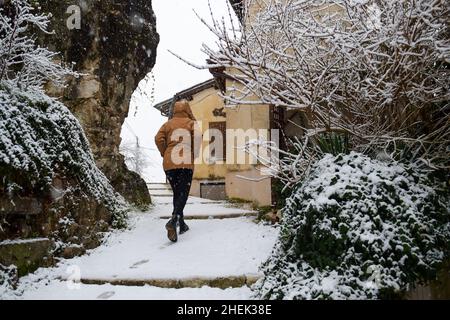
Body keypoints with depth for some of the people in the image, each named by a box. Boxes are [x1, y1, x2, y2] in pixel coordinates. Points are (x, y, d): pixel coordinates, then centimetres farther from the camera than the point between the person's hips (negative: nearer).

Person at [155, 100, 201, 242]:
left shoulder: (168, 124, 15)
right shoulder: (192, 123, 9)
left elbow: (158, 139, 0)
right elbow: (197, 138, -9)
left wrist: (164, 154, 12)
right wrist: (194, 155, 1)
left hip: (169, 163, 3)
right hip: (186, 163, -3)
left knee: (177, 193, 15)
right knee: (183, 193, -4)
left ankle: (181, 224, 19)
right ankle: (174, 220, -28)